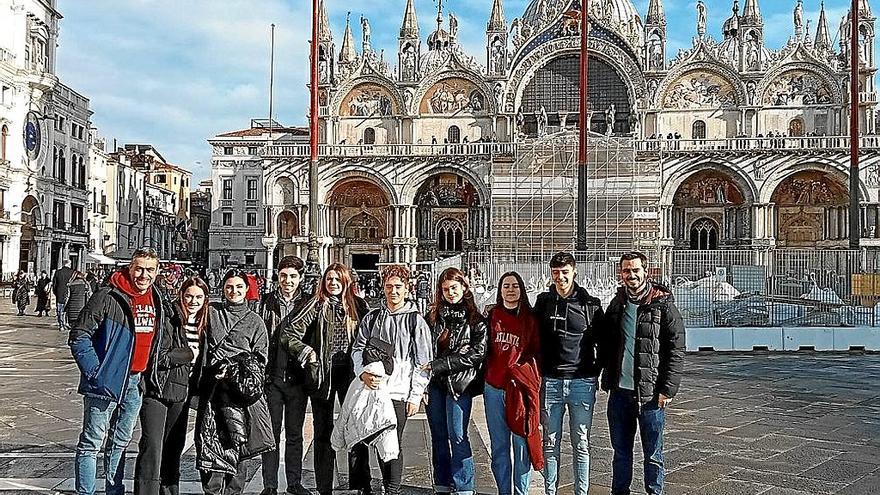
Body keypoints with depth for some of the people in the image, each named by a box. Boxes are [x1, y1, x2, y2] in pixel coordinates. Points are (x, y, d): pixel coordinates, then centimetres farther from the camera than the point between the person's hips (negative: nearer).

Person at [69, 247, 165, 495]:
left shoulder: (156, 301, 8)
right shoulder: (108, 297, -13)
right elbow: (78, 336, -14)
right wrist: (95, 371, -18)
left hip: (136, 383, 7)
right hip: (107, 381, -7)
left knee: (120, 443, 18)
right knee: (92, 444, 1)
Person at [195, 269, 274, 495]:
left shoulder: (255, 321, 12)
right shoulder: (211, 311, 15)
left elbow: (259, 358, 8)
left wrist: (234, 371, -5)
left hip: (238, 388, -1)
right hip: (211, 385, 1)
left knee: (238, 439, -10)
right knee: (210, 440, -4)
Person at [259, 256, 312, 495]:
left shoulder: (309, 303, 3)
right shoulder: (267, 301, 5)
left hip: (297, 377, 0)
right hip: (271, 376, 0)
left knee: (295, 433, 10)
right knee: (271, 432, 4)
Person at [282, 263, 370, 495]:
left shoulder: (358, 305, 6)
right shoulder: (318, 305, 0)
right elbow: (289, 334, -4)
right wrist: (307, 352, -12)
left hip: (350, 372, 1)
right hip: (323, 373, -1)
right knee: (323, 431, 6)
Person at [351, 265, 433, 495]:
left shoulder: (415, 321, 1)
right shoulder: (372, 318, 12)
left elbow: (423, 363, 0)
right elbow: (358, 349, 9)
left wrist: (415, 396, -5)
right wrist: (363, 373, -10)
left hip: (399, 393, -4)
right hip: (373, 389, 4)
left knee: (394, 443, -3)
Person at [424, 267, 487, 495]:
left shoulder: (475, 319, -2)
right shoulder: (433, 316, 10)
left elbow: (477, 353, -10)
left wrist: (440, 364, -14)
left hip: (459, 383, -4)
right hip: (434, 383, 4)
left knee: (457, 435, -7)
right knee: (438, 435, 10)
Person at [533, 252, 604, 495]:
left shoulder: (590, 304, -1)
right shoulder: (543, 302, 6)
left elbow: (603, 342, 7)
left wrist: (596, 371, 3)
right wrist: (538, 370, 8)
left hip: (582, 383, -2)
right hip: (550, 382, 2)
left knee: (581, 444, 6)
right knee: (550, 443, 8)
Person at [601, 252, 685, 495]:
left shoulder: (663, 305, -7)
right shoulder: (617, 304, 10)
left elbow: (676, 351, -9)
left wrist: (667, 389, -14)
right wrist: (607, 380, 9)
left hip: (650, 393, -5)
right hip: (619, 391, 5)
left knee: (653, 454, 5)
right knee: (621, 451, 15)